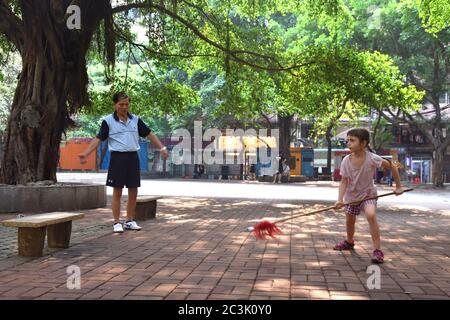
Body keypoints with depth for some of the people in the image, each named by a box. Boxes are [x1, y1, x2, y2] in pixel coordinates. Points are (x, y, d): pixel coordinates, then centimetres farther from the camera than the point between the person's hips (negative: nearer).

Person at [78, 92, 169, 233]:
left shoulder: (136, 120, 8)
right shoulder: (108, 121, -2)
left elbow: (149, 134, 13)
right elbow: (98, 139, -4)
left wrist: (162, 148, 8)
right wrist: (85, 153, -14)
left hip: (133, 157, 4)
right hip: (117, 158, -4)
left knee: (133, 191, 7)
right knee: (117, 192, 0)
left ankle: (129, 221, 20)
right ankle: (117, 223, 10)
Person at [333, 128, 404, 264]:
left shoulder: (372, 158, -25)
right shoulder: (346, 161, -17)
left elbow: (392, 167, -11)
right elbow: (344, 182, -14)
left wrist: (398, 186, -6)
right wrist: (340, 199, -28)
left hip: (368, 193, -3)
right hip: (351, 195, 4)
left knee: (371, 215, -29)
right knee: (350, 221, 17)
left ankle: (377, 250, -21)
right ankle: (349, 242, 48)